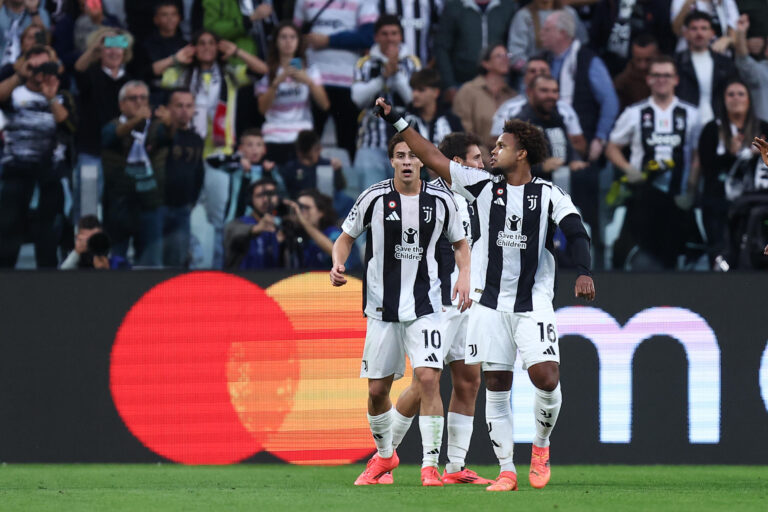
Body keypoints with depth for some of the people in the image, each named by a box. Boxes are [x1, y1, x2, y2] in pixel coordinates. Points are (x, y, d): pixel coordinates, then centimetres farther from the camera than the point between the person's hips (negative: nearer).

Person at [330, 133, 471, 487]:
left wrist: (465, 275, -5)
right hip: (382, 307, 1)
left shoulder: (441, 200, -1)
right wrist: (338, 263, -13)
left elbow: (459, 242, 13)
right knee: (377, 389, 6)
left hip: (425, 307, -1)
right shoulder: (374, 198, -4)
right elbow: (346, 236, 8)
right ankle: (384, 455, 32)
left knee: (428, 378, -17)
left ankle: (430, 465, -12)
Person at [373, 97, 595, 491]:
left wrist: (584, 273, -28)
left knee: (546, 378, -16)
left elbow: (576, 234, -10)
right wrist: (397, 122, 7)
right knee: (496, 386, 0)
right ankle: (506, 471, 7)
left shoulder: (549, 195, 0)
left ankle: (541, 445, 11)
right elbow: (433, 158, 9)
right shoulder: (483, 185, 7)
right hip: (489, 303, 2)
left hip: (533, 303, -2)